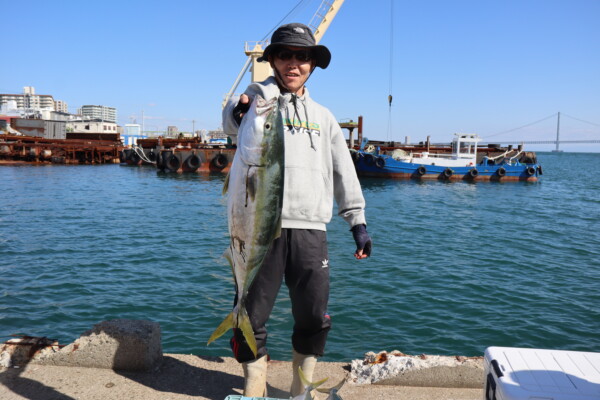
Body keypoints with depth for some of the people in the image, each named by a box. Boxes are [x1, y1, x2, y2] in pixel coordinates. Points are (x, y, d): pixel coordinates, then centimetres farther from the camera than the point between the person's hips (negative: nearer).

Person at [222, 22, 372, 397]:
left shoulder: (324, 117, 19)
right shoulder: (260, 95, 7)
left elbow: (344, 172, 21)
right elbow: (233, 121, -18)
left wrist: (357, 220, 14)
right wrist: (239, 111, -42)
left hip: (311, 229, 4)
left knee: (314, 318, 7)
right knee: (252, 315, 2)